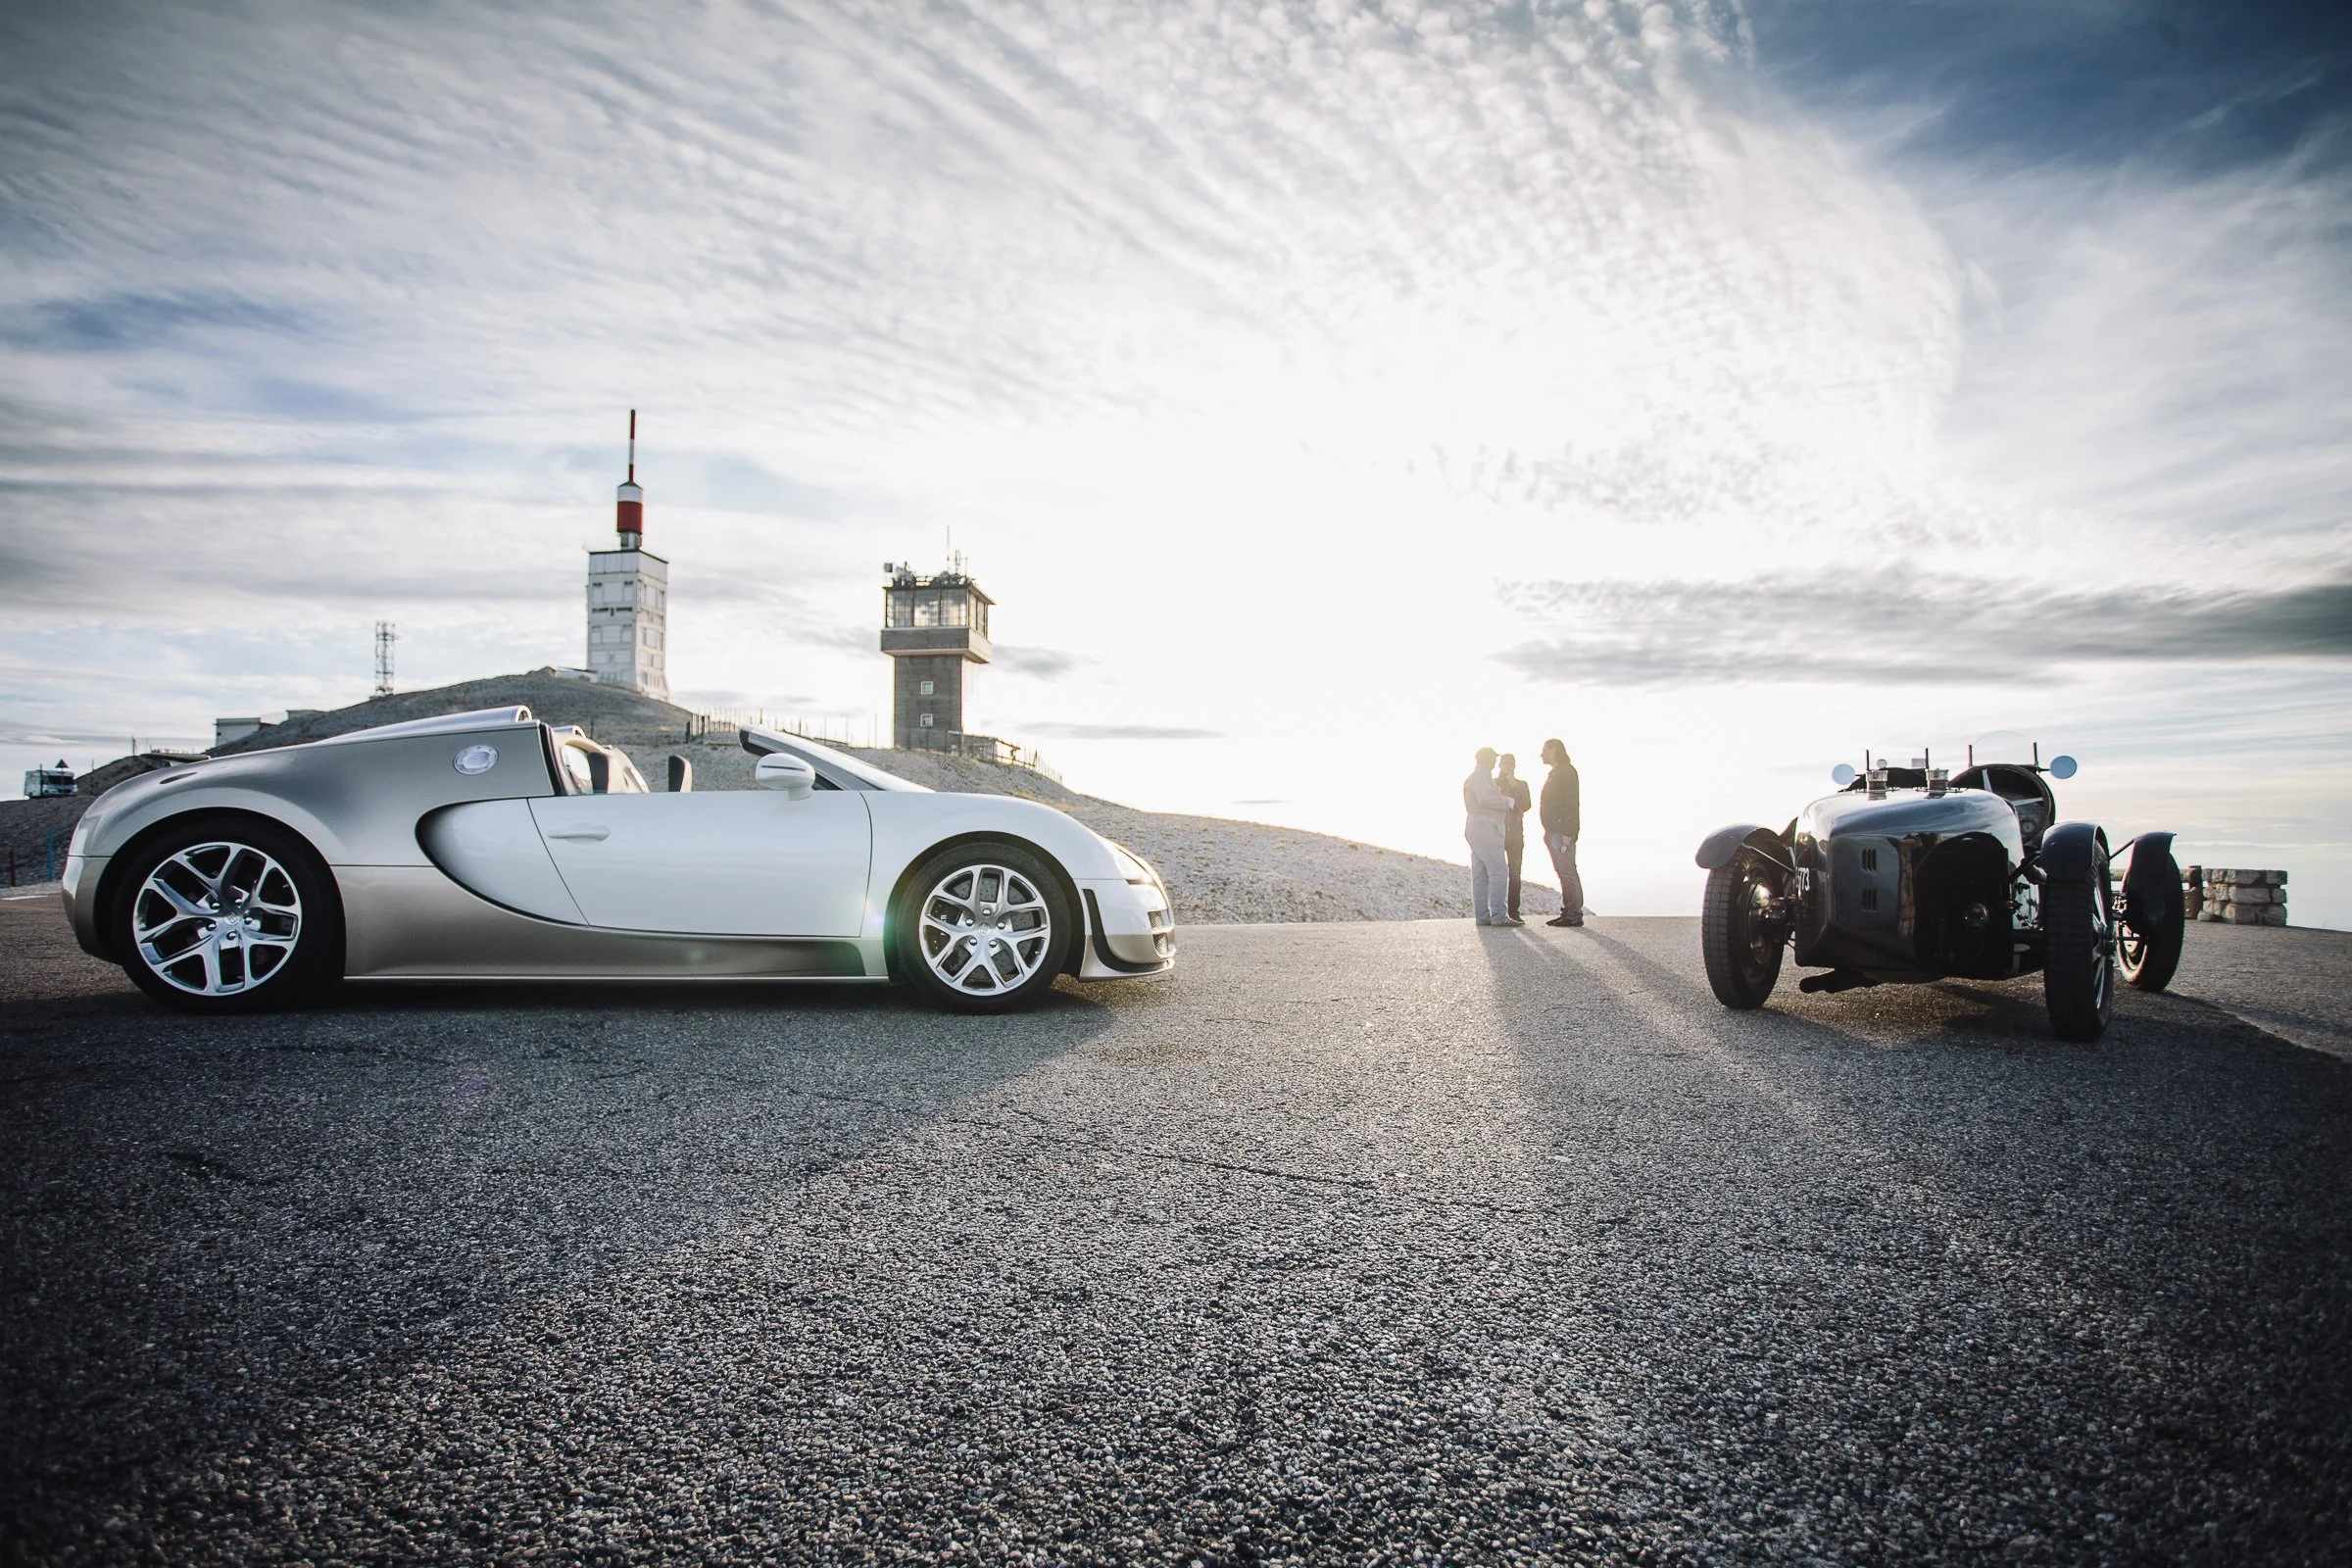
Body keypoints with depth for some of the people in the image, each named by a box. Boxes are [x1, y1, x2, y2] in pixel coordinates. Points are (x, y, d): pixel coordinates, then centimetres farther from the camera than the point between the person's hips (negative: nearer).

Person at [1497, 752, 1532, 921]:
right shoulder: (1492, 783, 8)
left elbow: (1526, 805, -2)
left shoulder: (1521, 784, 13)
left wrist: (1514, 787, -8)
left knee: (1515, 875, -1)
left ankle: (1513, 912, 0)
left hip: (1515, 834, 2)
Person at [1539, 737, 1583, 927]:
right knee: (1563, 873, 9)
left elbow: (1571, 803, -17)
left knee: (1567, 872, -10)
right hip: (1553, 832, 10)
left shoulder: (1567, 771, -8)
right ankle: (1567, 912, 11)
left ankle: (1575, 915, -10)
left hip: (1562, 832, -10)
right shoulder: (1553, 774, 23)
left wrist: (1567, 832, -23)